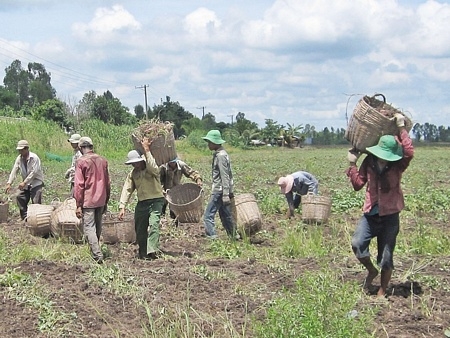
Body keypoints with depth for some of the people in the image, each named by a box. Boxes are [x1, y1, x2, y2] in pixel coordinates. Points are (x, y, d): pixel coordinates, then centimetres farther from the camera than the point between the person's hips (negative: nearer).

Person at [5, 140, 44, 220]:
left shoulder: (34, 158, -18)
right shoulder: (19, 158, 1)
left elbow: (34, 172, -22)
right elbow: (14, 171, -1)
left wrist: (24, 183, -25)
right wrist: (9, 183, -11)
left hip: (36, 183, -7)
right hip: (26, 184, 7)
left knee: (36, 202, -13)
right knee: (20, 198, 1)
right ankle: (25, 217, 10)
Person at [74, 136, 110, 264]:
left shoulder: (81, 161, -9)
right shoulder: (102, 160, 8)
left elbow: (79, 185, -11)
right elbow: (107, 183, 13)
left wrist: (78, 205, -8)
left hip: (88, 201, -6)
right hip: (101, 200, 6)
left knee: (89, 228, -5)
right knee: (98, 227, 16)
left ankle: (98, 256, -13)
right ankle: (95, 251, 26)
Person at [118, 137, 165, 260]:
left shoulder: (151, 170, -8)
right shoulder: (132, 174, 7)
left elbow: (153, 168, -34)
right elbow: (127, 190, 3)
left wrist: (146, 150, -35)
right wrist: (122, 207, -6)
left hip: (155, 200, -6)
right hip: (142, 203, 6)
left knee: (154, 224, -22)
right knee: (139, 229, 7)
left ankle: (152, 251, -30)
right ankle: (143, 253, 24)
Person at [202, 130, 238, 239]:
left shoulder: (220, 156, -16)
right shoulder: (221, 153, 14)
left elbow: (225, 176, -21)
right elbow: (228, 175, 19)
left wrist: (226, 195, -23)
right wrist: (230, 193, 22)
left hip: (219, 191, -10)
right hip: (222, 190, 10)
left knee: (208, 216, -9)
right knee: (225, 215, 16)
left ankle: (212, 238, -12)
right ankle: (234, 236, 21)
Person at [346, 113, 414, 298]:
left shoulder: (398, 166, -7)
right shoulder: (369, 163, 0)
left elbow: (409, 152, -28)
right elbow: (358, 184, 7)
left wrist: (401, 127, -22)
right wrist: (352, 164, -2)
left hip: (390, 215, -2)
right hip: (370, 213, 2)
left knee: (386, 257, 2)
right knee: (357, 243, -20)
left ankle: (382, 292, 20)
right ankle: (371, 271, 10)